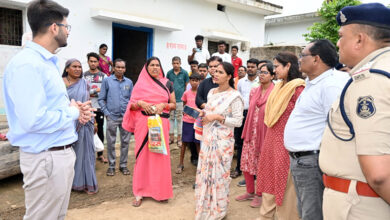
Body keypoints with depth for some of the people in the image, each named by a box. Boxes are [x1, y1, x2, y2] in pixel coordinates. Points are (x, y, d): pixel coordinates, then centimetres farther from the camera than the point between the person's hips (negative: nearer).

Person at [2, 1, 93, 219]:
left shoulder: (49, 62, 12)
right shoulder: (26, 65, -20)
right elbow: (34, 121, -29)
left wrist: (77, 109, 0)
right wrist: (73, 113, -14)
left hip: (64, 153, 10)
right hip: (46, 158, -9)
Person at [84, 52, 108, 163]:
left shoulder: (103, 76, 7)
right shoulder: (84, 75, 3)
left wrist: (91, 93, -8)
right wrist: (97, 90, -8)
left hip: (99, 108, 1)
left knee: (100, 130, 8)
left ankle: (100, 154, 19)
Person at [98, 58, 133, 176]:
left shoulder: (129, 82, 8)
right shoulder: (107, 80, 3)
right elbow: (101, 99, 3)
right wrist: (106, 113, -5)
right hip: (112, 117, -2)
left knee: (125, 142, 7)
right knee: (111, 142, 5)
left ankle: (123, 165, 20)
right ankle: (111, 165, 19)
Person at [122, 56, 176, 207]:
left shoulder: (167, 84, 9)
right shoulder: (140, 84, 8)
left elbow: (174, 104, 10)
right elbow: (132, 105, 8)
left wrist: (163, 105, -9)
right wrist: (140, 103, -12)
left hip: (161, 123, 1)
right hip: (143, 123, -1)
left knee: (160, 155, 2)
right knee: (143, 154, 0)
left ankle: (160, 190, 16)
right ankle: (139, 192, 9)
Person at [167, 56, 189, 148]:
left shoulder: (184, 73, 0)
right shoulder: (169, 73, 5)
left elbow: (187, 86, 5)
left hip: (180, 99, -2)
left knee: (179, 119, 3)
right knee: (171, 118, 8)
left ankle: (179, 138, 12)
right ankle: (171, 137, 18)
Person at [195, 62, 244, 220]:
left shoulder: (235, 96, -11)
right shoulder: (211, 92, 10)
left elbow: (238, 121, -13)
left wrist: (218, 117, -19)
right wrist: (203, 114, 0)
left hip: (223, 140, -6)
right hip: (207, 138, 7)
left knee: (219, 173, 5)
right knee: (204, 172, 12)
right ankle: (205, 207, 30)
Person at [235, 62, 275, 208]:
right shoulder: (254, 92, 10)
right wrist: (247, 132, 14)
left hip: (265, 133, -6)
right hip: (251, 133, 6)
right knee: (246, 162, 10)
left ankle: (259, 195, 24)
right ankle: (250, 191, 29)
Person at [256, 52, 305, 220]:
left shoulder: (298, 88, -13)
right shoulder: (278, 87, 12)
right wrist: (267, 141, 16)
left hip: (286, 147, -8)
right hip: (271, 143, 8)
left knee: (285, 191, 6)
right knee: (269, 188, 17)